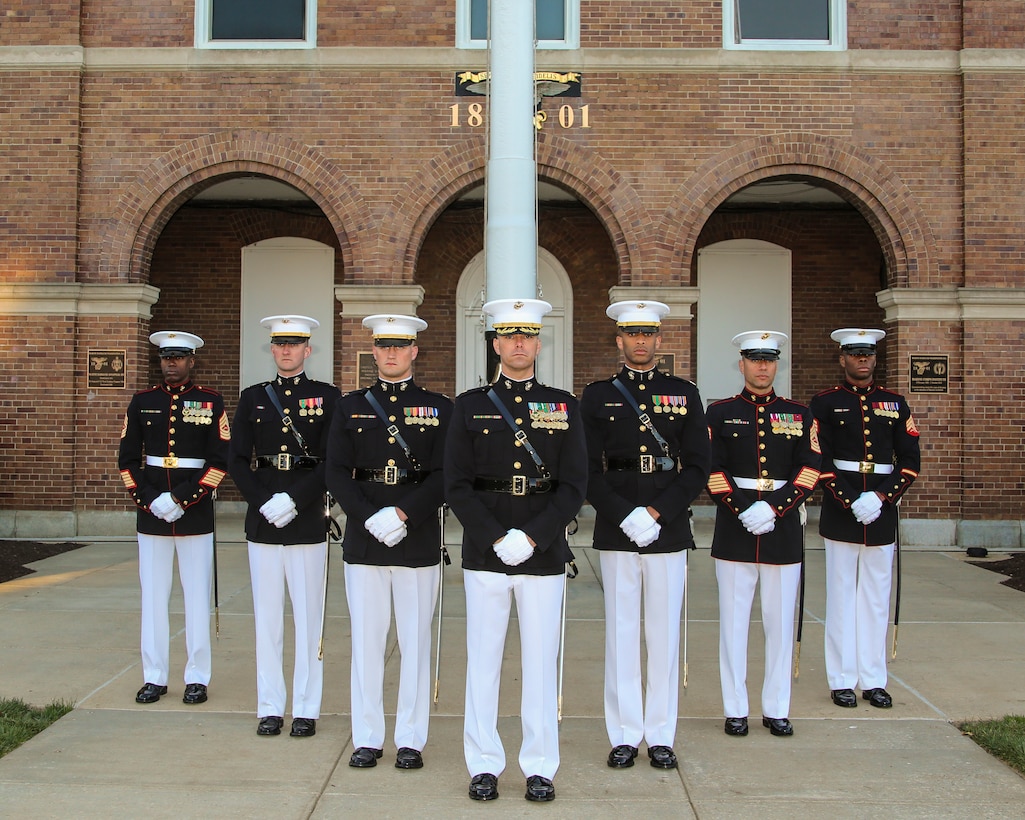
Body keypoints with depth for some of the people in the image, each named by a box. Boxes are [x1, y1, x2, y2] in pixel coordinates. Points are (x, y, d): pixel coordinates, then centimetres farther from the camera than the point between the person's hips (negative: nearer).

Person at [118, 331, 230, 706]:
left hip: (195, 512, -2)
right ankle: (154, 677, 18)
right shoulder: (142, 402, 7)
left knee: (197, 594, 3)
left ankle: (197, 677, 13)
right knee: (153, 594, 7)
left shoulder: (211, 402, 0)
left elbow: (220, 461, -5)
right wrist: (151, 501, -7)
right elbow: (127, 459, 6)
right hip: (151, 511, 2)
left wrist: (182, 499, -12)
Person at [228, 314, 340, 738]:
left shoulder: (327, 396, 2)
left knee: (308, 615, 2)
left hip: (308, 518, -2)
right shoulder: (252, 398, 10)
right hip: (262, 519, 2)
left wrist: (293, 500, -14)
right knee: (267, 616, 7)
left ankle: (306, 710, 12)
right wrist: (264, 502, -9)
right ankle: (270, 707, 17)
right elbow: (237, 461, 5)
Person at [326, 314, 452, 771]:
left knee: (415, 640, 4)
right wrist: (370, 518, -12)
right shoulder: (351, 407, 9)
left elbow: (445, 476, -3)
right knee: (366, 639, 6)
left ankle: (410, 740, 16)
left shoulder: (439, 408, 4)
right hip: (363, 539, 1)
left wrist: (403, 513, -15)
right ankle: (367, 739, 19)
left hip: (418, 540, -1)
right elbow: (336, 473, 2)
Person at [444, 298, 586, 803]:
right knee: (483, 660, 7)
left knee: (541, 661, 7)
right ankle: (484, 765, 20)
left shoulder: (564, 406, 5)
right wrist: (496, 539, -12)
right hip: (484, 554, 0)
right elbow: (457, 485, -1)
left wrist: (530, 538, -12)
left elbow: (574, 487, -1)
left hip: (544, 553, 0)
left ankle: (540, 766, 20)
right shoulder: (470, 405, 4)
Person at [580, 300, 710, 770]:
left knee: (665, 632, 6)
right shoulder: (597, 396, 5)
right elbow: (588, 470, 0)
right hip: (615, 532, 0)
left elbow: (697, 469, 2)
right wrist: (625, 516, -13)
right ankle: (625, 735, 16)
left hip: (668, 531, 1)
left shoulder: (684, 394, 7)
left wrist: (657, 514, -10)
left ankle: (661, 736, 18)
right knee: (621, 630, 4)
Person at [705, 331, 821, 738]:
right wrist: (745, 512, -14)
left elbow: (809, 470, -1)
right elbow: (713, 470, -4)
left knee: (780, 621, 7)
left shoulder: (799, 414, 8)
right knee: (734, 621, 3)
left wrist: (772, 509, -13)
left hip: (783, 530, 2)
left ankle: (776, 709, 18)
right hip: (734, 531, -1)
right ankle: (735, 710, 14)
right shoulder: (720, 413, 4)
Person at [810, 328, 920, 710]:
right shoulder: (825, 403, 0)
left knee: (876, 597, 8)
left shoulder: (895, 403, 9)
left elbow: (911, 461, 4)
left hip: (881, 512, 3)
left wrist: (881, 497, -10)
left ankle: (873, 680, 17)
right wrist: (851, 503, -15)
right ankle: (842, 681, 11)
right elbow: (820, 461, -6)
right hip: (840, 513, -3)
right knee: (842, 596, 3)